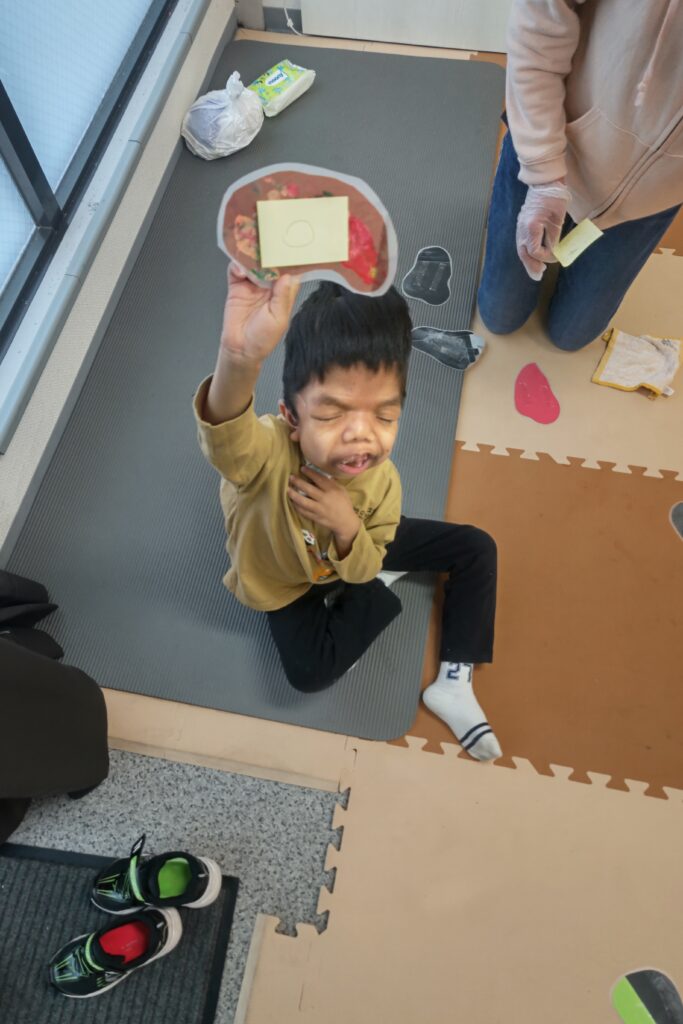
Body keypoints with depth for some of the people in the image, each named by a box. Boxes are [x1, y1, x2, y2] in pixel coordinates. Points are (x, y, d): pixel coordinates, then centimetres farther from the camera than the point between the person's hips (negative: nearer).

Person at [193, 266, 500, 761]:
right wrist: (240, 359, -91)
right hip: (284, 579, -2)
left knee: (475, 548, -5)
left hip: (351, 555, 3)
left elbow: (363, 569, -17)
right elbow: (226, 436, -69)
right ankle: (382, 596, 2)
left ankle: (454, 683, 3)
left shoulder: (381, 480, -28)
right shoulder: (268, 454, -43)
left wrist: (347, 528, -40)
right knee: (309, 671, -26)